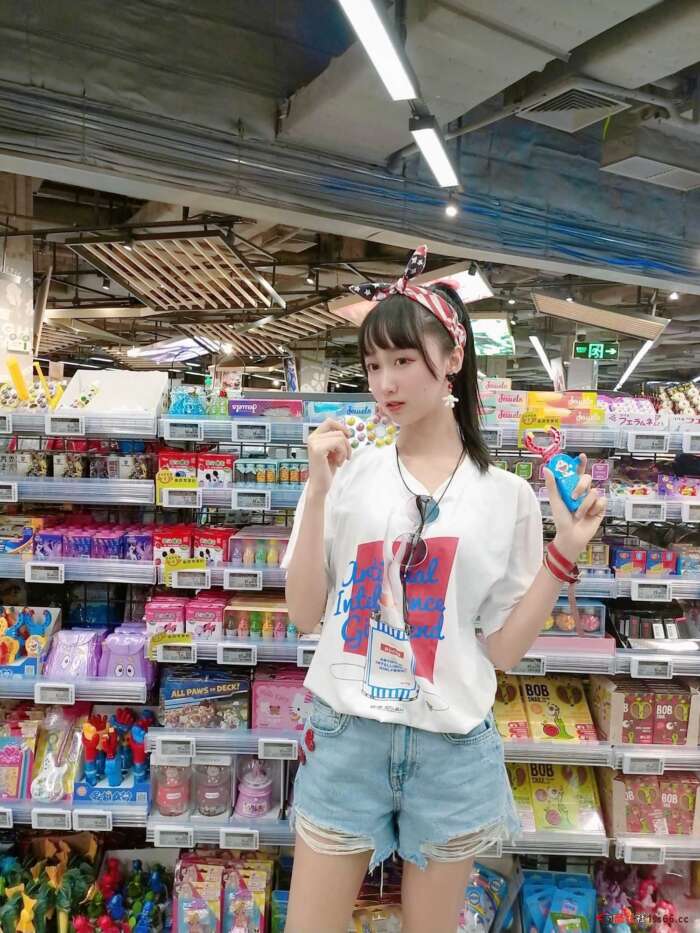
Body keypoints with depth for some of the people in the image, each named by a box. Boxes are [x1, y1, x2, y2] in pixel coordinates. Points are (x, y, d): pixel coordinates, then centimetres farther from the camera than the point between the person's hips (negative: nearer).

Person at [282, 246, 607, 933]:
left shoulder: (506, 495, -4)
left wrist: (565, 554, -9)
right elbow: (305, 615, -6)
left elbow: (503, 650, -1)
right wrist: (319, 492, -14)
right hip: (346, 737, 0)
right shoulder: (347, 473, -5)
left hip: (453, 749, 1)